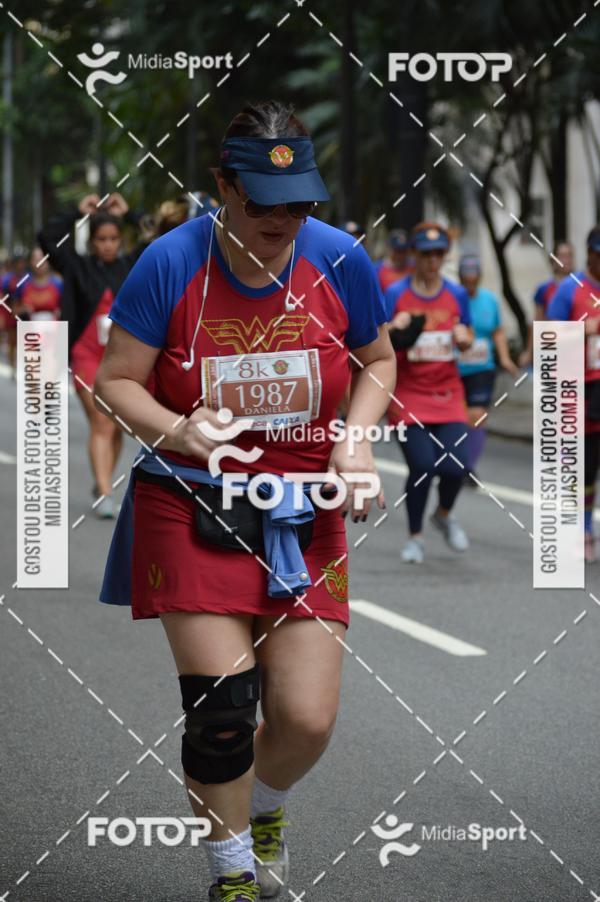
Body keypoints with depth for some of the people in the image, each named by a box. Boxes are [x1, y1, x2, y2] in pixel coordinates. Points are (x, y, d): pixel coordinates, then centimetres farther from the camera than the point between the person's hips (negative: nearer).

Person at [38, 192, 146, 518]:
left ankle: (102, 484, 29)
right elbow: (47, 237, -3)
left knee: (116, 428, 10)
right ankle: (105, 495, -15)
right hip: (88, 357, -3)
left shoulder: (131, 266, 6)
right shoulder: (78, 266, 2)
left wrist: (128, 214, 7)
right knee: (101, 426, -11)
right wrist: (78, 213, 0)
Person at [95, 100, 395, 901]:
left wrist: (357, 439, -4)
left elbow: (379, 360, 13)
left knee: (308, 718, -3)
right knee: (219, 708, -9)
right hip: (191, 508, -2)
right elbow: (115, 379, -4)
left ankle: (265, 804, 34)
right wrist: (178, 430, -23)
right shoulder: (170, 264, -12)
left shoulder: (340, 261, -5)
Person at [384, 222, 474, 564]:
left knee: (455, 466, -11)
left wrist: (464, 337, -7)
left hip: (448, 393, 2)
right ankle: (416, 536, 9)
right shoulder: (396, 293, -2)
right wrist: (394, 329, -22)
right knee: (423, 466, -13)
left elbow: (468, 338, 16)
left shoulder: (457, 294, 6)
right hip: (409, 394, -2)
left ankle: (444, 514, 23)